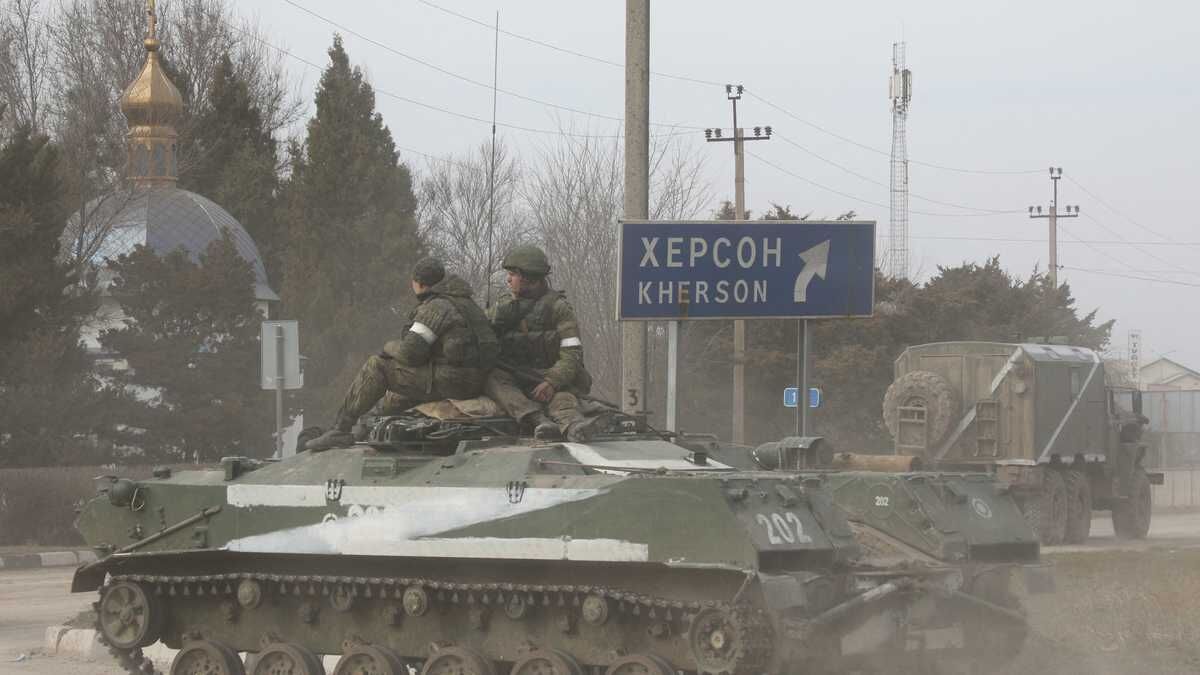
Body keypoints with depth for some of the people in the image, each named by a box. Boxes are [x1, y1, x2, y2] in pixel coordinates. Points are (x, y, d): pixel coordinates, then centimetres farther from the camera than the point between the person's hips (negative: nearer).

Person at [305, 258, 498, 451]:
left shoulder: (435, 308, -12)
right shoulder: (466, 303, 19)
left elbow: (410, 351, -18)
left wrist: (390, 347, 5)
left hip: (448, 381, -10)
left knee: (376, 367, -9)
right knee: (394, 399, 28)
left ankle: (340, 429, -11)